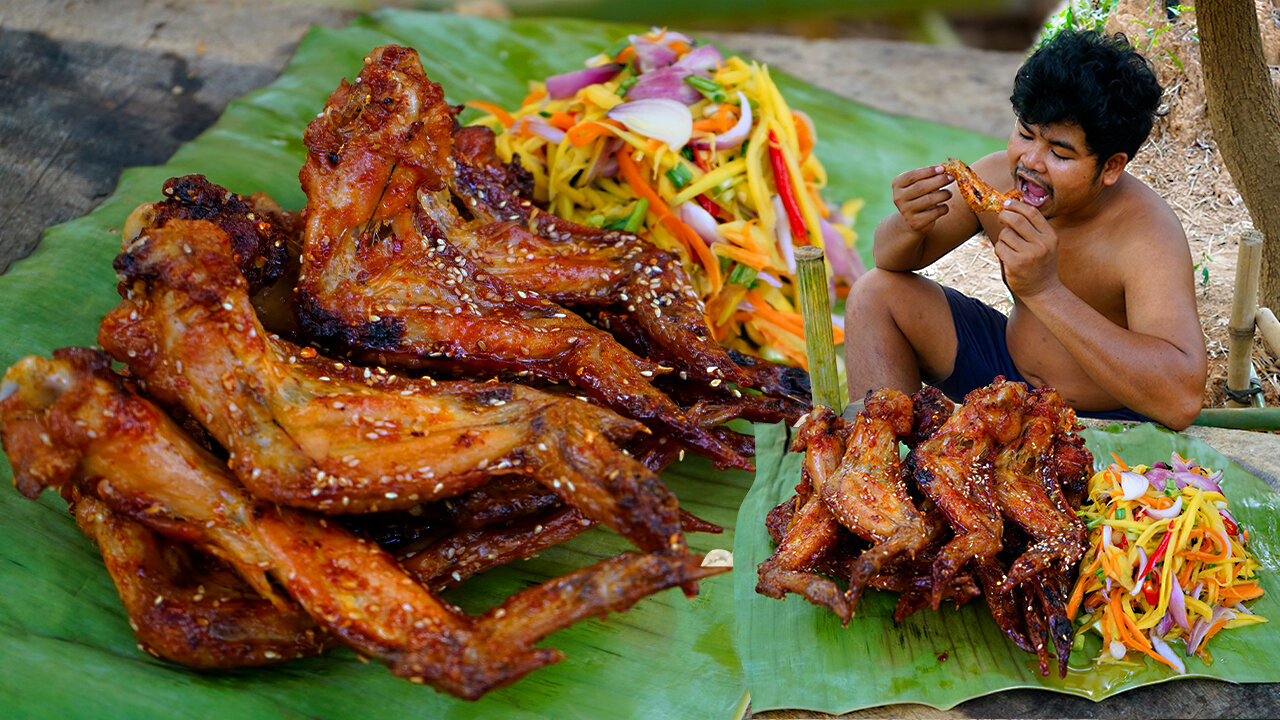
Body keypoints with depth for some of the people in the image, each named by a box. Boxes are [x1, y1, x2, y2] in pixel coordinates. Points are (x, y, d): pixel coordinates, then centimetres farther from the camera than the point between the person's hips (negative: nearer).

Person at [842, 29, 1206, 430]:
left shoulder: (1146, 235, -30)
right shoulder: (994, 179, -13)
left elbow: (1183, 400, -43)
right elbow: (892, 259, 2)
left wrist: (1046, 291, -46)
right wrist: (909, 226, -25)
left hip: (1107, 426, -7)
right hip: (1009, 368, 7)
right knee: (877, 295, -2)